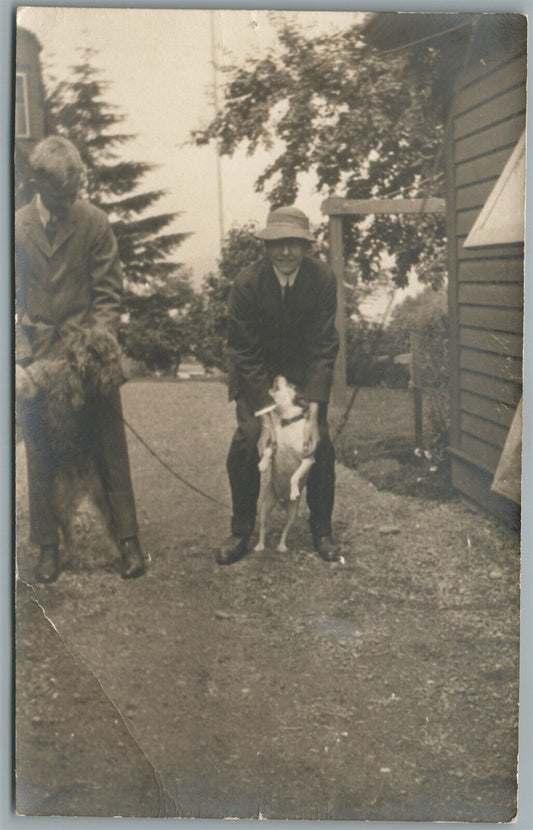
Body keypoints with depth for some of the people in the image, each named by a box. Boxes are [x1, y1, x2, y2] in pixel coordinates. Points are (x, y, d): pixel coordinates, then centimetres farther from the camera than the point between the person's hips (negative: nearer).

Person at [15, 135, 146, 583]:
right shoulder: (16, 228, 0)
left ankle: (129, 541, 16)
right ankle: (48, 547, 22)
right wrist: (19, 361, -11)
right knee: (40, 461, 8)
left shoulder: (95, 222, -2)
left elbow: (108, 294, 0)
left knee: (111, 453, 5)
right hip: (38, 360, 1)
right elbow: (11, 300, 0)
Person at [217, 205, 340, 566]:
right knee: (247, 440, -16)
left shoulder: (323, 279, -19)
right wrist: (265, 419, -22)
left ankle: (322, 530, 7)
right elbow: (247, 356, -17)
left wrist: (313, 414, -22)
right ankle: (242, 531, 1)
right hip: (256, 370, -1)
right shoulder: (247, 284, -22)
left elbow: (324, 348, -16)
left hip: (305, 370, 1)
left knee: (320, 442, -11)